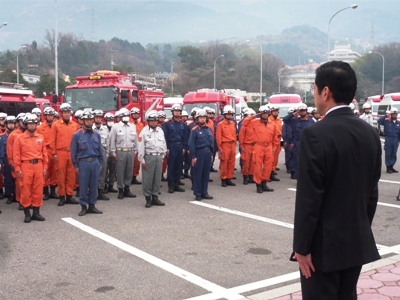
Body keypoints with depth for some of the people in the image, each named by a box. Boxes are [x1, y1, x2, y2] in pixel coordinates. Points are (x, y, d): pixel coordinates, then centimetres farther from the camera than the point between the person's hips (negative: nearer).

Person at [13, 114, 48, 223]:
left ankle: (36, 212, 15)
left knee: (38, 190, 5)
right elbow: (16, 155, -2)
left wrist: (45, 167, 6)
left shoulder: (40, 137, 9)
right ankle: (27, 213, 11)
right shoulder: (20, 138, 0)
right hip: (26, 166, -3)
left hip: (38, 166, 3)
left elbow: (44, 153, 10)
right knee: (26, 191, 1)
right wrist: (18, 170, -7)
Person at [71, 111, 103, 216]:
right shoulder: (77, 135, -1)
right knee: (83, 186, 2)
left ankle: (92, 205, 18)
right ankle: (84, 206, 13)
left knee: (94, 185, 8)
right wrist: (76, 166, -2)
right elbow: (73, 152, 0)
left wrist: (100, 163, 8)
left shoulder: (97, 135, 8)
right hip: (83, 163, -3)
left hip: (95, 162, 3)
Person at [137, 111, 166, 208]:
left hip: (159, 157, 5)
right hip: (149, 157, -5)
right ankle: (148, 199, 8)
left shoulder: (160, 131, 10)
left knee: (157, 178, 8)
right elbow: (141, 147, -7)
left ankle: (155, 197, 18)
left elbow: (163, 144, 16)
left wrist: (162, 156, 12)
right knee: (147, 179, -1)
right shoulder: (144, 132, -6)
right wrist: (142, 160, -9)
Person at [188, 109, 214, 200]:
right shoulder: (194, 130, -6)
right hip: (199, 153, -5)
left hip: (208, 152, 6)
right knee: (198, 174, 0)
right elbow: (191, 144, -9)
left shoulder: (209, 129, 11)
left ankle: (204, 192, 18)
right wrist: (193, 157, -12)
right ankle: (197, 194, 8)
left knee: (206, 174, 9)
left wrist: (211, 154, 12)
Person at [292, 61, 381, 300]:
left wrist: (302, 246, -12)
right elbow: (372, 191, 8)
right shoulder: (370, 133, 3)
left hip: (324, 244, -7)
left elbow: (309, 198, -19)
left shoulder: (316, 134, -19)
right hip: (358, 242, 7)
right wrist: (362, 230, 18)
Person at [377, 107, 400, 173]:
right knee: (388, 154, -1)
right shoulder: (386, 121, -2)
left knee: (394, 154, 9)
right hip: (388, 139, -4)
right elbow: (379, 121, -15)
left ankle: (391, 167, 20)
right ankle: (388, 168, 5)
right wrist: (386, 117, -15)